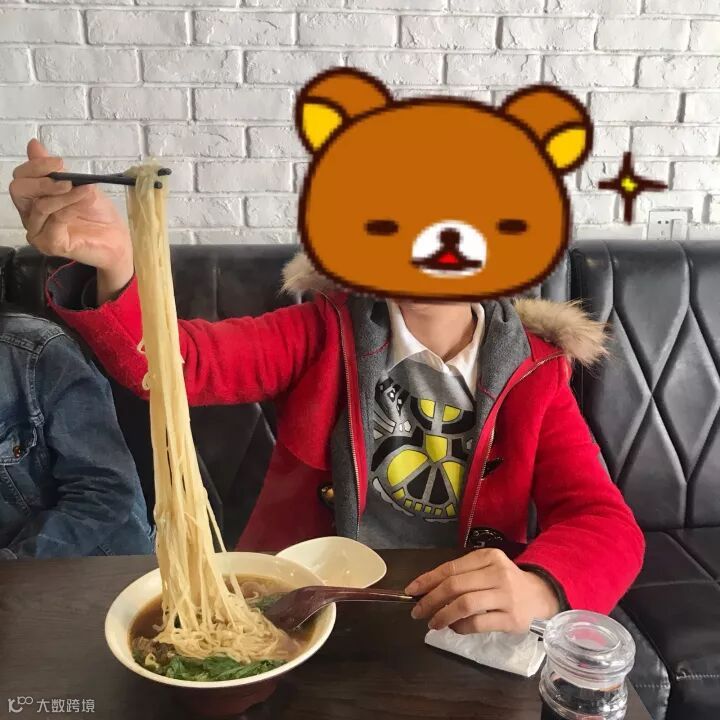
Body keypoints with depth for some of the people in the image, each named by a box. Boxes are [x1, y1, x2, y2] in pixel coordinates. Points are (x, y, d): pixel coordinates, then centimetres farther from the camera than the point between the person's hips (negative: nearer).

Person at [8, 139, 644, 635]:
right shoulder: (326, 332, -3)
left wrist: (538, 588, -32)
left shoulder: (533, 375, -1)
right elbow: (168, 361, -15)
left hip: (456, 628, 2)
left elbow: (607, 526, -9)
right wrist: (113, 263, -36)